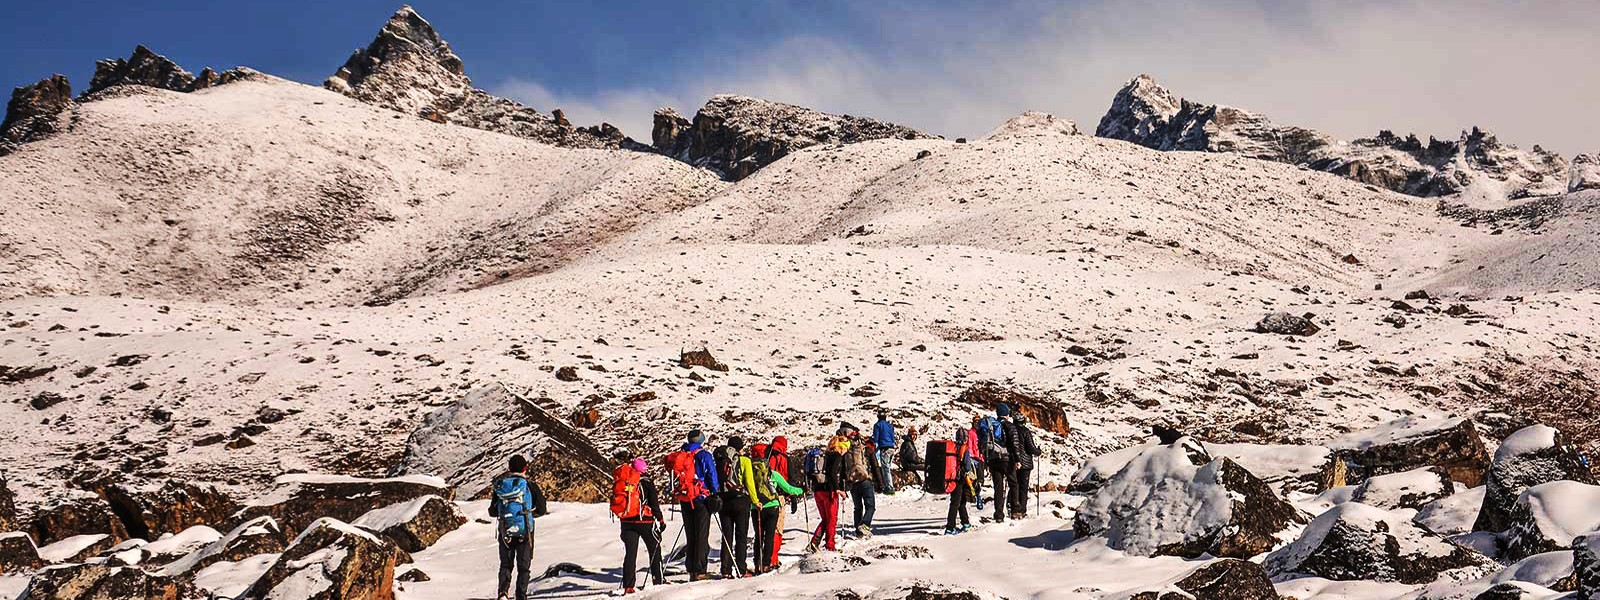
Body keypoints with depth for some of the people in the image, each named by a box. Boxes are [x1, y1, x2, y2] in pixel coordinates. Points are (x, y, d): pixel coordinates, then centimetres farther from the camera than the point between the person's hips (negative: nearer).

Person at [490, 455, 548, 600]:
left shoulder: (499, 486, 1)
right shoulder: (529, 485, -7)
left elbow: (492, 512, 7)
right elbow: (541, 510, -2)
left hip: (505, 532, 2)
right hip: (525, 532, -2)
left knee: (506, 565, 14)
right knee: (523, 567, 10)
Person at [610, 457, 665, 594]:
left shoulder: (620, 482, 6)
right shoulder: (647, 482, -7)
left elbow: (617, 502, 13)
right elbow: (654, 503, -7)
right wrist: (660, 520, 1)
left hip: (626, 521, 4)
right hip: (645, 521, -4)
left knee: (630, 553, 6)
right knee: (655, 550, 11)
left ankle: (628, 586, 0)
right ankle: (658, 580, 14)